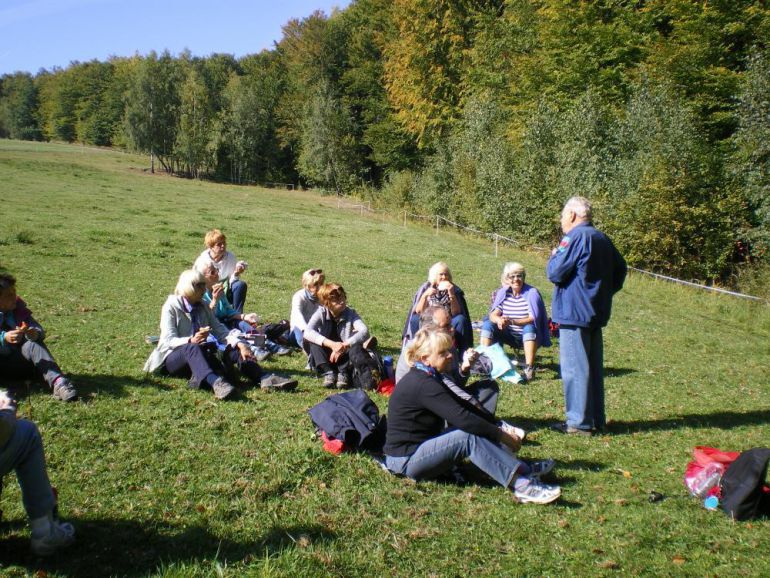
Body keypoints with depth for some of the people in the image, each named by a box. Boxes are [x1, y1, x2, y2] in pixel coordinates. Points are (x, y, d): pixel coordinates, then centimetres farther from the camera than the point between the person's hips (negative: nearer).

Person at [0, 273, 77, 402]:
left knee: (32, 344, -27)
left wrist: (36, 334, -29)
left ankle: (57, 381, -49)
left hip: (19, 363, 3)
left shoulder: (18, 310, 8)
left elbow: (39, 330, -5)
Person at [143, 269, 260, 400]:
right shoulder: (171, 307, -8)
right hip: (173, 357, -5)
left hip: (197, 355, 5)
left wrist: (240, 344, -20)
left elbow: (220, 330, -1)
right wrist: (191, 341, -37)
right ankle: (215, 382, -65)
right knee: (191, 348, -39)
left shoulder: (203, 307, 8)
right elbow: (169, 340, -17)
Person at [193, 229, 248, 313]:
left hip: (225, 293, 3)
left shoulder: (230, 257, -6)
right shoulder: (202, 260, -12)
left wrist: (236, 274, -25)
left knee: (241, 285, -24)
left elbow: (232, 283, -4)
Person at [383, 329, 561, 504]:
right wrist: (501, 434, -19)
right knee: (469, 437, -25)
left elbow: (462, 406, 13)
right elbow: (461, 417, -27)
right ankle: (522, 485, -29)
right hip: (405, 459, -10)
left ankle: (525, 469, 1)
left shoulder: (426, 378, 11)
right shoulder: (423, 385, -22)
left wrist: (497, 426, 7)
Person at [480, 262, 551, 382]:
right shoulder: (503, 292, 1)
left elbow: (533, 319, -21)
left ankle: (529, 369, -39)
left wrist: (512, 321, -37)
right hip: (509, 335, 4)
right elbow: (493, 314, -7)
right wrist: (499, 320, -33)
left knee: (529, 328, -36)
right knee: (488, 325, -16)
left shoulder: (532, 293, -12)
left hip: (528, 336, -4)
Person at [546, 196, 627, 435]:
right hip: (597, 313, 9)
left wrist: (554, 256, 1)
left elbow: (555, 273, -18)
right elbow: (620, 268, 18)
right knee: (594, 366, 14)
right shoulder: (602, 239, 12)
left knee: (574, 368, -2)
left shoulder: (576, 237, -15)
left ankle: (579, 422, 2)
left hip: (574, 312, -9)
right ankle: (596, 419, 22)